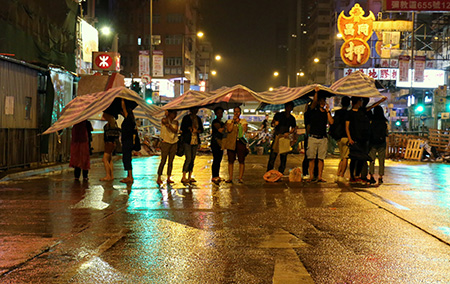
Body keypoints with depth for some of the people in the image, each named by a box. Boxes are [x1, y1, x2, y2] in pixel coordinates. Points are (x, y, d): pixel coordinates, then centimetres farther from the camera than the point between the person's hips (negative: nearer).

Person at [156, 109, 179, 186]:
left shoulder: (176, 122, 8)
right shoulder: (164, 120, -2)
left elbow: (175, 131, -5)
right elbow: (165, 121, -23)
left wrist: (169, 125, -16)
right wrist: (167, 115, -10)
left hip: (174, 142, 4)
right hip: (165, 142, -4)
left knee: (171, 161, 5)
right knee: (163, 161, -7)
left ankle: (168, 178, 11)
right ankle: (159, 178, -1)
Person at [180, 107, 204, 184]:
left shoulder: (198, 119, 14)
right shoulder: (186, 118, -1)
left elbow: (201, 129, 15)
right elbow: (182, 128, -2)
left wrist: (197, 130, -5)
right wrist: (189, 129, -13)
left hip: (196, 141, 5)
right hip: (187, 141, -5)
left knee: (192, 159, 6)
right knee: (188, 158, -12)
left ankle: (189, 177, 11)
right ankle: (183, 178, -8)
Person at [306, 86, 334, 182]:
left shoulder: (327, 112, 13)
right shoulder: (314, 110, 6)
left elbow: (331, 122, -1)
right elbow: (314, 102, -14)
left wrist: (327, 111, -3)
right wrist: (316, 92, -26)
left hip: (323, 138, 2)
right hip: (313, 137, -2)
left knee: (321, 158, 0)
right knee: (311, 158, -3)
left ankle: (319, 177, 2)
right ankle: (311, 176, 0)